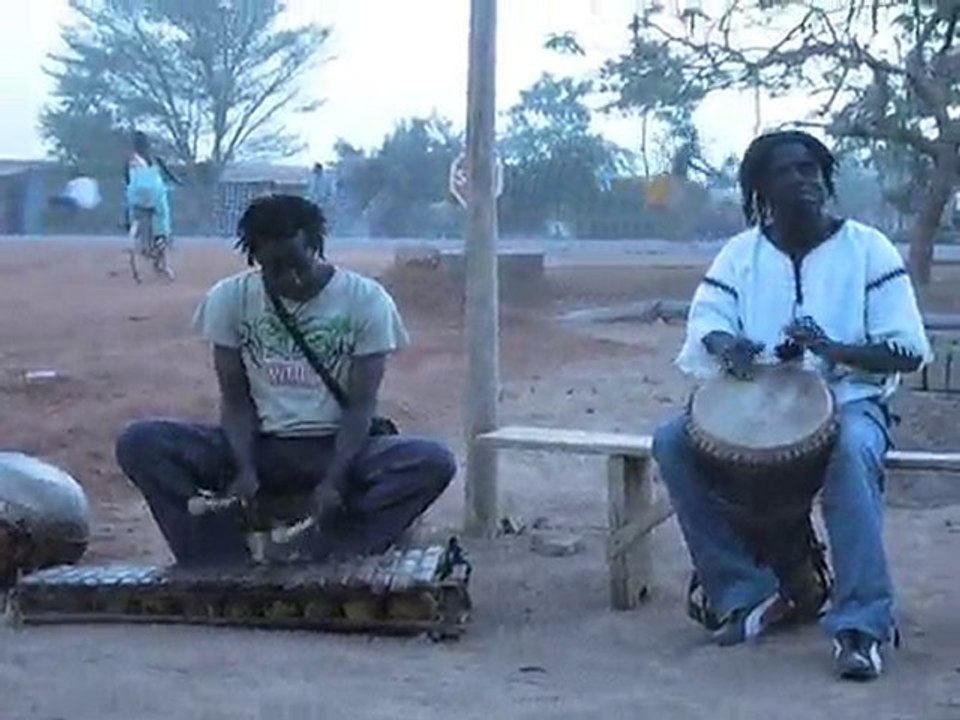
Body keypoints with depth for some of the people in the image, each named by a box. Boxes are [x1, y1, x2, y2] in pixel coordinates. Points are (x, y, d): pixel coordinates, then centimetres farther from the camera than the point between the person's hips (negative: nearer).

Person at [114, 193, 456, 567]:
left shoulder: (366, 300, -6)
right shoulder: (229, 298, -1)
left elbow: (360, 406, -8)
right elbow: (235, 399, -1)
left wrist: (333, 481, -24)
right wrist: (245, 470, -19)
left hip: (336, 451, -1)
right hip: (257, 446, 1)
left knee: (434, 462, -31)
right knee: (139, 443, -22)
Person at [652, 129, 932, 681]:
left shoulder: (867, 249, -3)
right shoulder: (739, 254, 6)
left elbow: (909, 351, -9)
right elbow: (704, 324, -7)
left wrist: (836, 351, -28)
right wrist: (727, 345, -32)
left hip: (849, 401, -4)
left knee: (850, 448, -39)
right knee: (673, 441, -21)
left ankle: (863, 624, -34)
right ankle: (748, 593, -14)